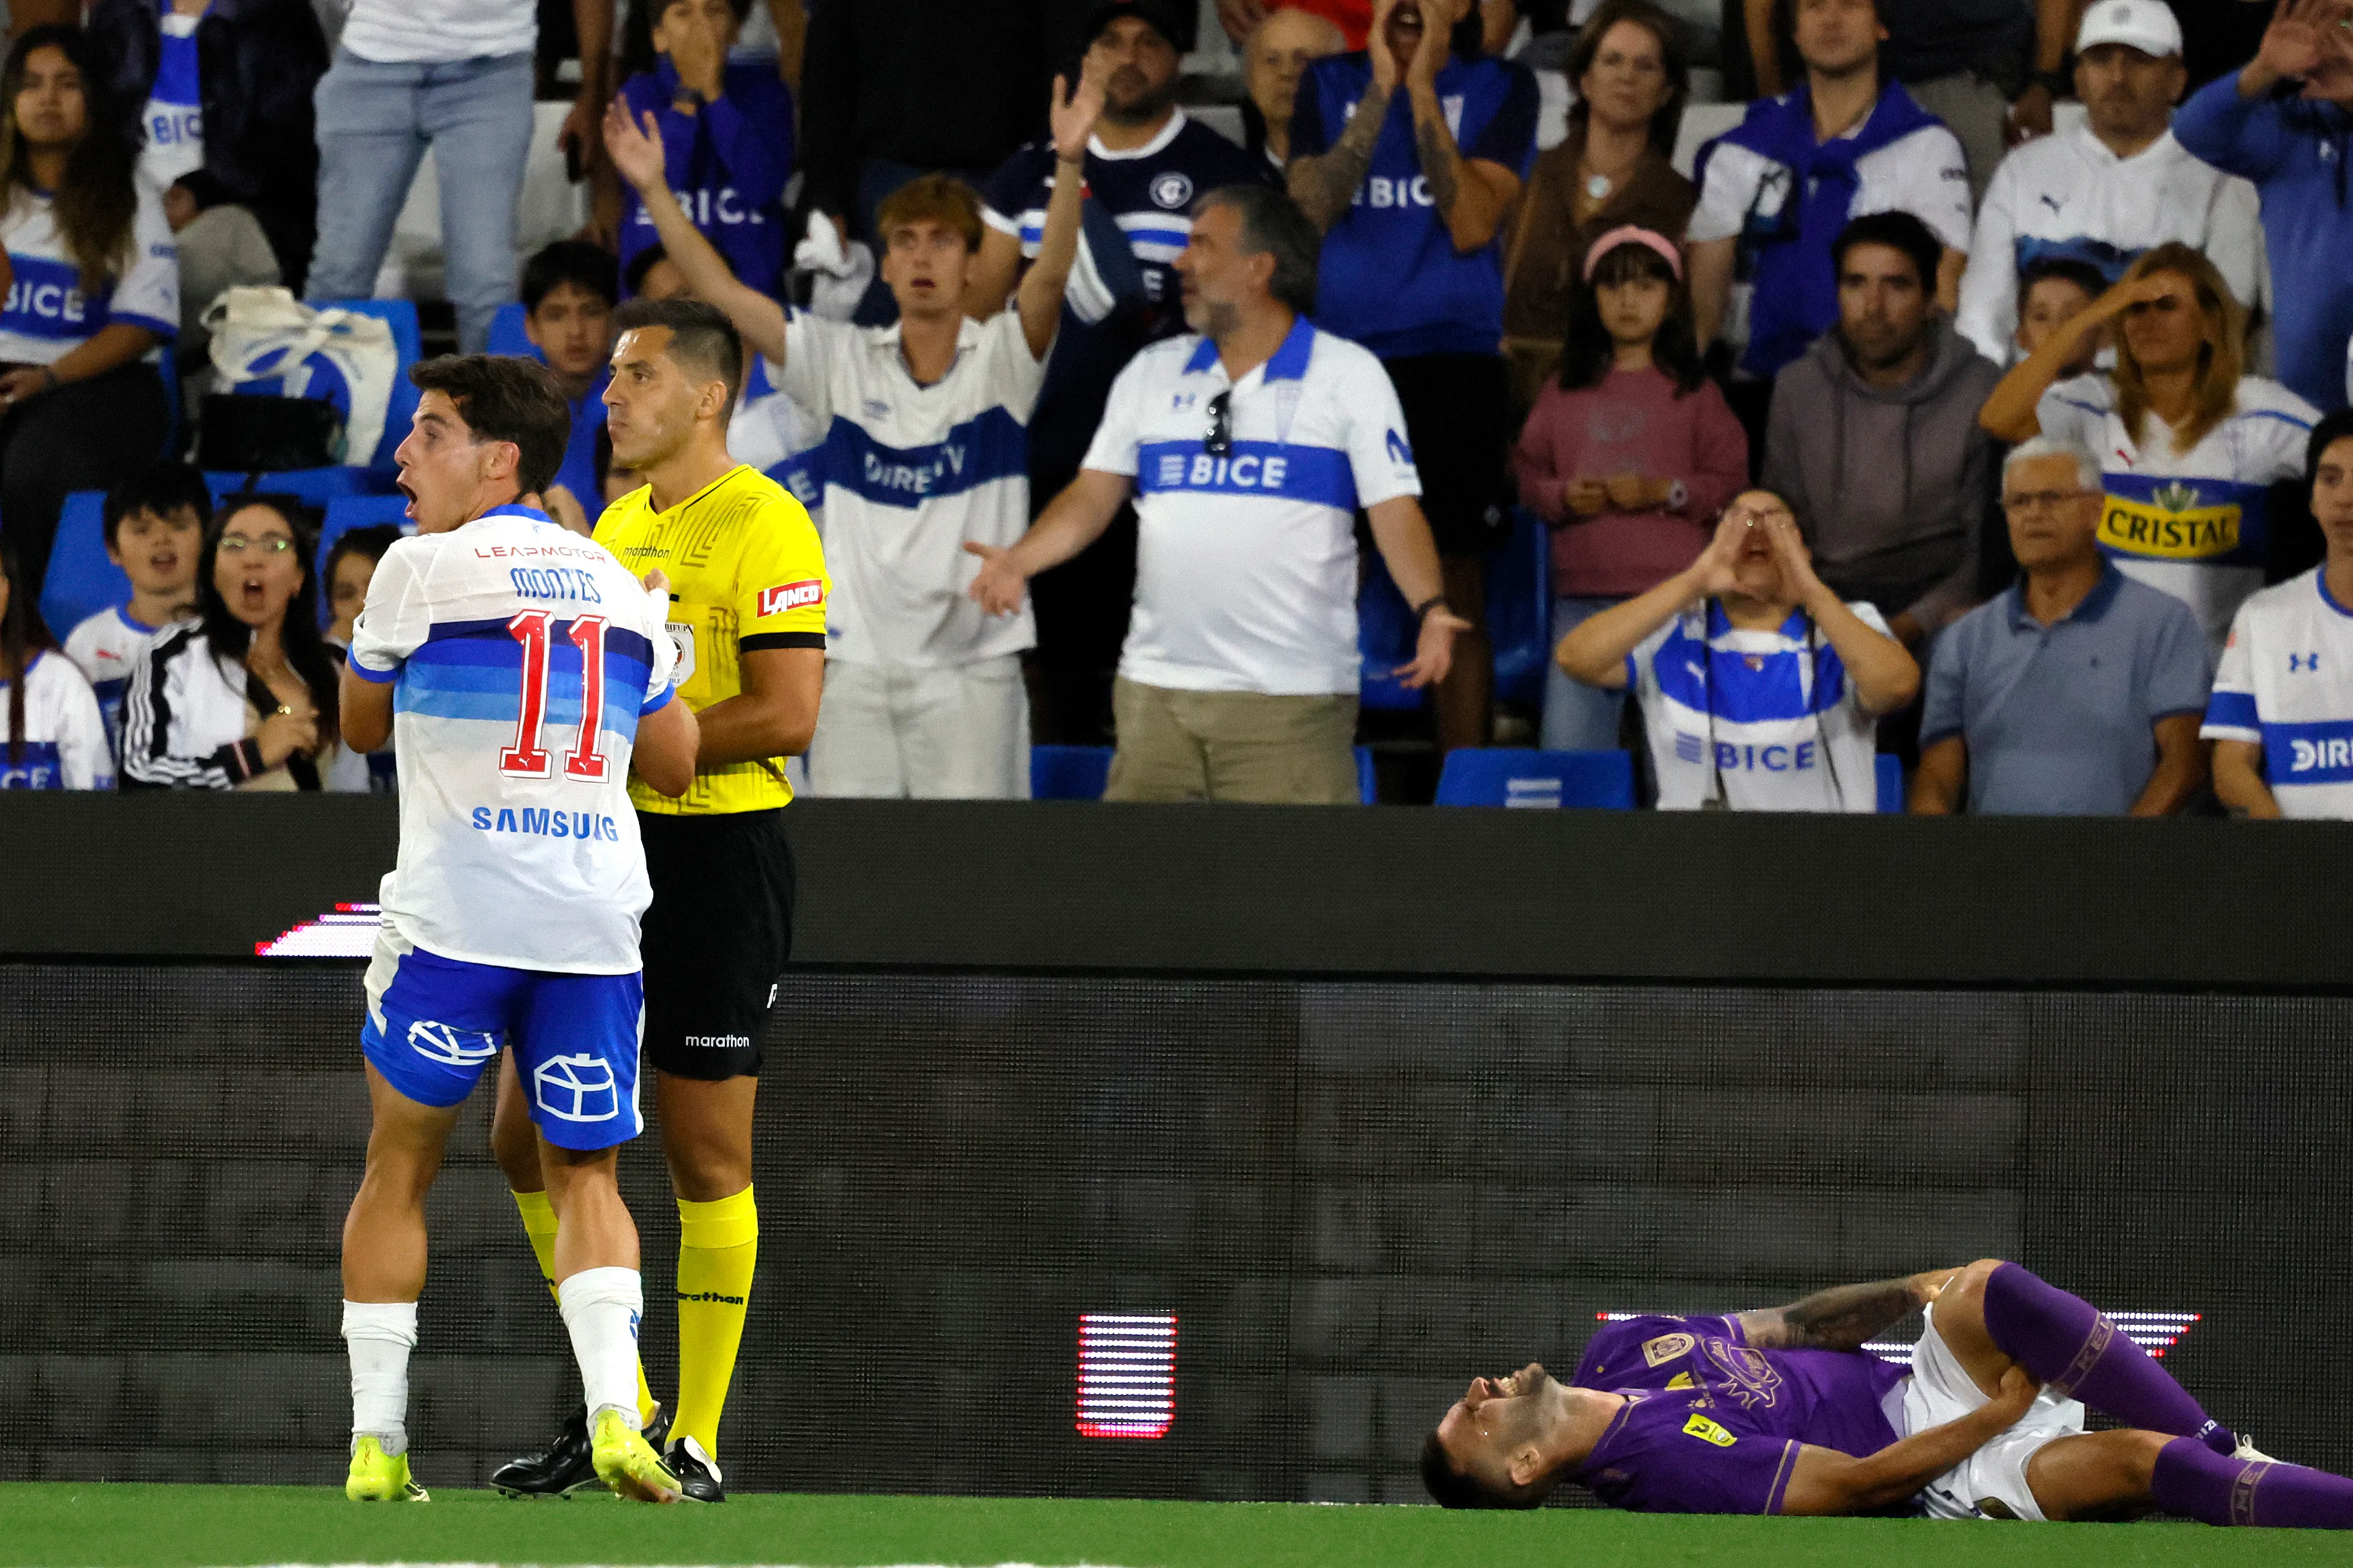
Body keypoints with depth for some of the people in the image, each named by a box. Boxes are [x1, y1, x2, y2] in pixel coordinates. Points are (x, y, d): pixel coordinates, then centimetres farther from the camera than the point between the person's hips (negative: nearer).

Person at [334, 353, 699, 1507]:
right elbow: (674, 765, 18)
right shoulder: (621, 586, 11)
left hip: (454, 916, -3)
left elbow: (363, 724, 13)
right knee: (585, 1174, 11)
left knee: (400, 1164, 10)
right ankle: (613, 1409, -12)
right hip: (596, 917, 3)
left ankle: (377, 1441, 6)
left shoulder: (423, 569, -2)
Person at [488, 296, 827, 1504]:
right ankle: (617, 1408, 18)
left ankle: (698, 1444, 4)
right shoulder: (617, 524, 16)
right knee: (528, 1138, 6)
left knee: (706, 1162, -2)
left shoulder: (763, 528, -11)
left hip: (719, 854, -9)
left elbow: (785, 715, -19)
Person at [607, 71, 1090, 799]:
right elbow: (722, 293, 3)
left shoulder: (1001, 359, 0)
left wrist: (1069, 163, -33)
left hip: (972, 665, -3)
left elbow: (1050, 277, -17)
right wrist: (654, 191, -7)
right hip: (857, 666, 3)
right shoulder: (844, 361, 8)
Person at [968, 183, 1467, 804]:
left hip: (1292, 700, -4)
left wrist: (1430, 609, -22)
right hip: (1156, 687, 4)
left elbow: (1395, 512, -5)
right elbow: (1095, 494, 12)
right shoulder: (1151, 373, 14)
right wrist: (1019, 560, -6)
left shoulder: (1349, 375, 2)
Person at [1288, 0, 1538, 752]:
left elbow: (1471, 225, -8)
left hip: (1453, 358, -1)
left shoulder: (1500, 88, 4)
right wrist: (1381, 89, -9)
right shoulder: (1332, 84, 10)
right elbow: (1309, 210, -5)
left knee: (1458, 587, 0)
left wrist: (1423, 90, -10)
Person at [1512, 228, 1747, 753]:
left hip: (1672, 590, -3)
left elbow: (1732, 481, 0)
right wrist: (1561, 497, -8)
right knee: (1568, 744, -1)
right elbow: (1528, 470, 12)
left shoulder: (1694, 393, 5)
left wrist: (1664, 492, -13)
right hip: (1582, 590, 3)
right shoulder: (1565, 393, 13)